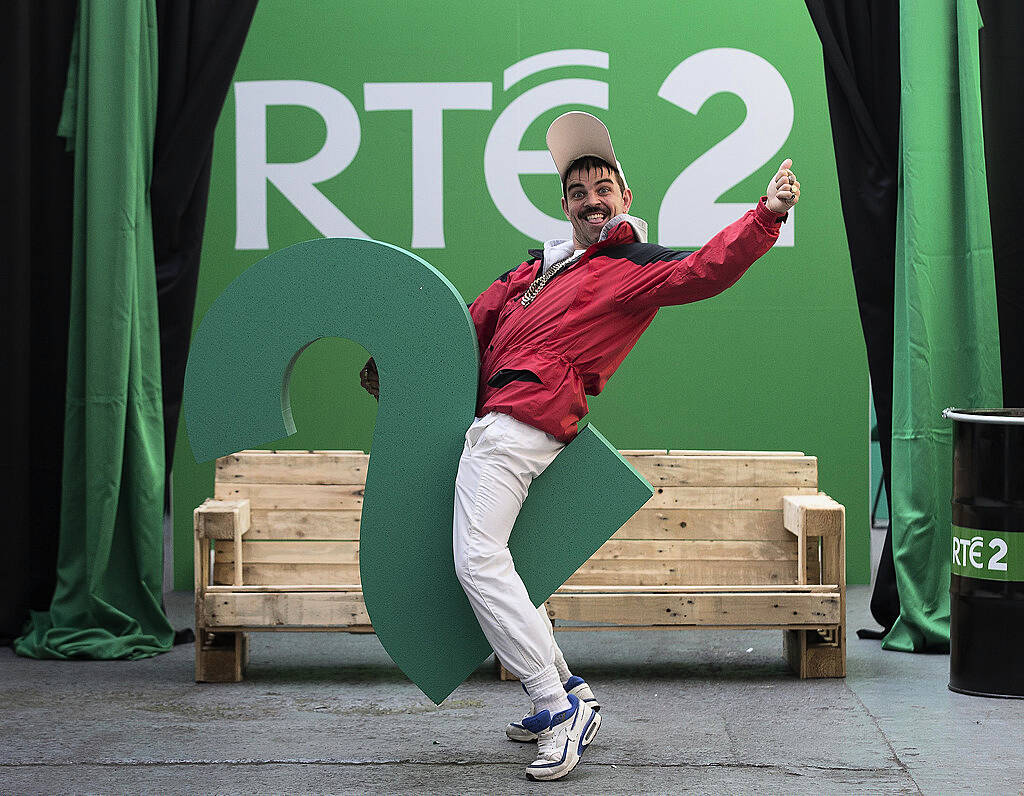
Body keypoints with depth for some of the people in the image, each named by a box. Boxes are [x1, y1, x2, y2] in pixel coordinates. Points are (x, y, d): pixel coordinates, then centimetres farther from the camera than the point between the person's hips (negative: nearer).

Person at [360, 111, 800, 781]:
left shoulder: (638, 267, 0)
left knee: (479, 559, -17)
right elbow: (477, 323, 29)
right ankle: (566, 693, 20)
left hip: (521, 420, -9)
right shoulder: (544, 264, 23)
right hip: (492, 418, 9)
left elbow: (708, 270, -17)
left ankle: (560, 705, -14)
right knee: (485, 561, 14)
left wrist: (768, 215, -31)